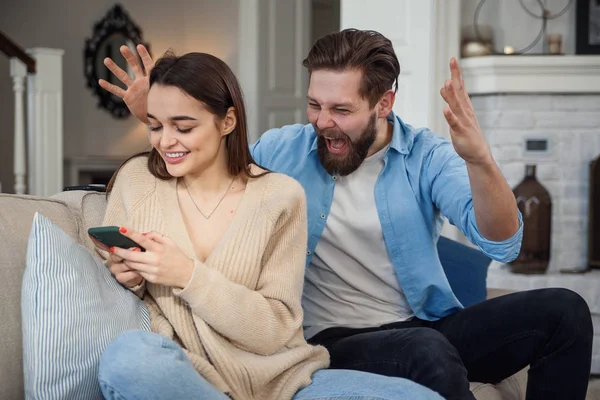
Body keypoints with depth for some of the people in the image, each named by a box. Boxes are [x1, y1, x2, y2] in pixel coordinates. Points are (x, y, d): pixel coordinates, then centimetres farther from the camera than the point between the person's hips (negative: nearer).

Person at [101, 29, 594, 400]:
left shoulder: (426, 155, -3)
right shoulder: (283, 150, 2)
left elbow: (501, 245, -16)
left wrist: (480, 160, -36)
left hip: (429, 326, 2)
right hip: (335, 342, -2)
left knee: (564, 311, -19)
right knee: (429, 353, -36)